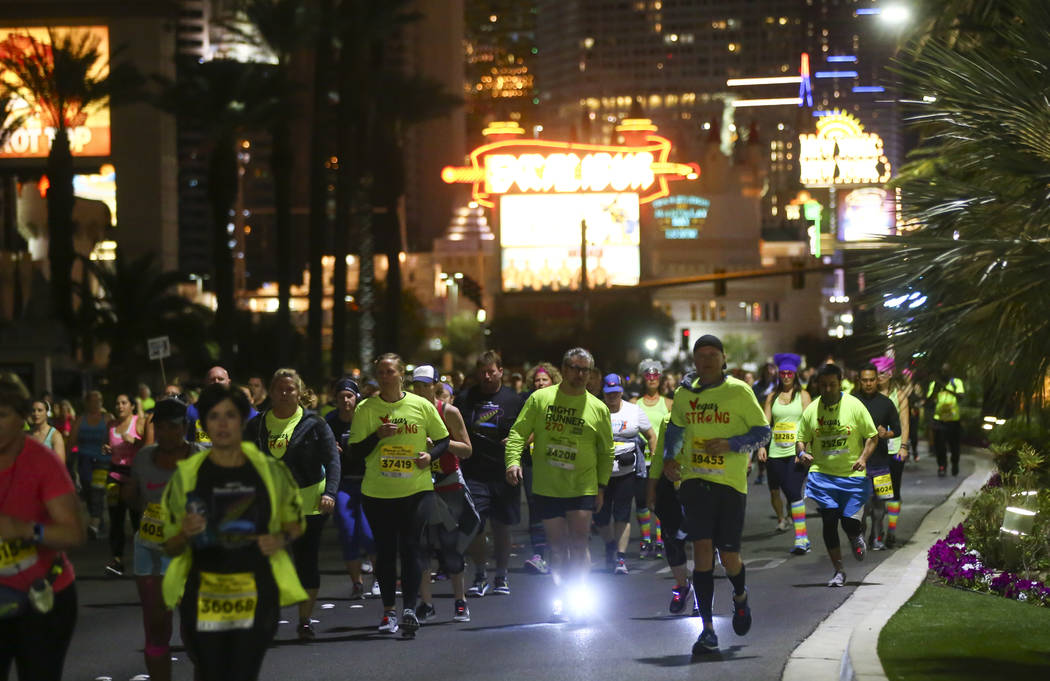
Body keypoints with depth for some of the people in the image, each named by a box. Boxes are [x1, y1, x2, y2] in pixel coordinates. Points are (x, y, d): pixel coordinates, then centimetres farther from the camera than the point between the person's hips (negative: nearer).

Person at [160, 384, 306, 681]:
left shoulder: (270, 470, 3)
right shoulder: (187, 474, 0)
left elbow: (295, 521, 18)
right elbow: (171, 547, 4)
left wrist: (282, 539, -4)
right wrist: (185, 534, -18)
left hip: (255, 595, 0)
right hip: (203, 597, 0)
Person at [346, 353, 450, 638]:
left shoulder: (421, 405, 2)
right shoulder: (366, 409, 2)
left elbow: (444, 440, 10)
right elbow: (355, 451, -1)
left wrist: (431, 455, -10)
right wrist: (378, 435, -17)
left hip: (417, 489, -1)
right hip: (378, 492, 1)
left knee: (412, 546, -11)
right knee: (385, 550, 6)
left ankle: (409, 609, -14)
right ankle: (389, 611, 16)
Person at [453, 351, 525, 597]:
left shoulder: (513, 400, 5)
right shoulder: (465, 399, 7)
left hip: (504, 475, 0)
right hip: (474, 473, 0)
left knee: (501, 527, 6)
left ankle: (501, 577, 19)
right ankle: (480, 575, 8)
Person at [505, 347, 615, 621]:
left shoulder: (598, 409, 4)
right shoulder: (540, 399, 2)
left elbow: (606, 452, 11)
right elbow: (518, 433, 1)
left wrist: (601, 486, 4)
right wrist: (513, 461, -15)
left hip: (582, 488, -1)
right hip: (547, 487, 1)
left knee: (579, 543, -10)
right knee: (557, 545, 4)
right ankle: (561, 596, 17)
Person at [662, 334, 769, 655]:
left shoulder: (739, 391, -3)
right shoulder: (684, 394, 8)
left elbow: (763, 431, -1)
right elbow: (675, 427, 25)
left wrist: (731, 444, -16)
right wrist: (669, 457, 8)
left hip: (731, 483, -2)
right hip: (695, 480, 2)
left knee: (729, 556, 1)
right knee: (702, 550, -9)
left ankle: (740, 596, 38)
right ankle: (708, 630, -5)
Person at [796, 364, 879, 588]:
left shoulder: (854, 406, -2)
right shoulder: (811, 410, 3)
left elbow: (872, 436, 3)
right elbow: (801, 440, 11)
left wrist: (863, 457, -14)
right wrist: (802, 453, -12)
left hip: (852, 475, -1)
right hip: (822, 474, 2)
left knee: (850, 523, -6)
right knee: (829, 521, -5)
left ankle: (857, 537, 33)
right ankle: (839, 571, 7)